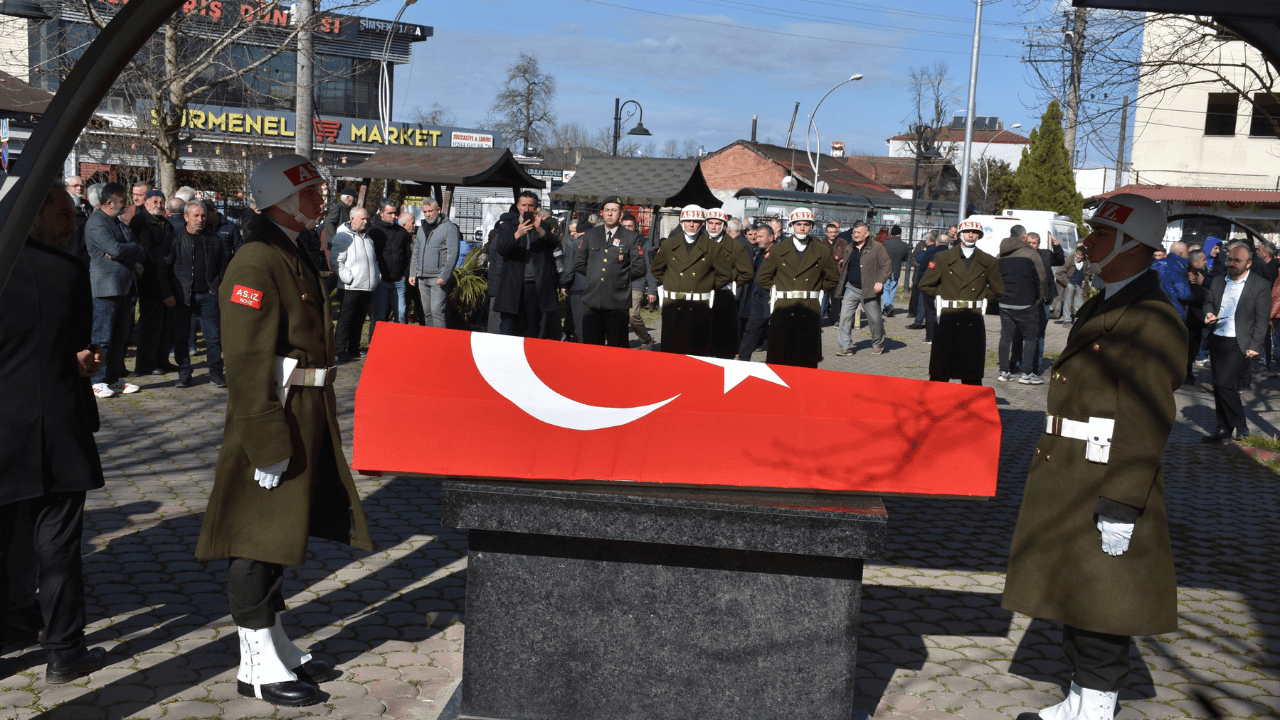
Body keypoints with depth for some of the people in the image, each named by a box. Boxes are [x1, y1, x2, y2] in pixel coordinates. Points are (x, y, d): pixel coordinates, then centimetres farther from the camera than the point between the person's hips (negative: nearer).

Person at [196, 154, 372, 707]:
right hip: (273, 422, -10)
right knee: (259, 540, 0)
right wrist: (268, 444, -24)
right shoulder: (256, 262, -17)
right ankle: (258, 666, 9)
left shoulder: (296, 257, 15)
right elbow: (247, 361, -22)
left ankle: (276, 645, 29)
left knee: (280, 535, 17)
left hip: (304, 422, 10)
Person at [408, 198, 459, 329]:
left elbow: (453, 254, -11)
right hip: (422, 278, 7)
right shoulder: (422, 228, 17)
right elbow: (416, 252, 23)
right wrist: (412, 273, 14)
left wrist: (444, 276, -18)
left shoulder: (449, 228, -6)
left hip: (438, 278, -7)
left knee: (437, 310, -13)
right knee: (427, 312, 9)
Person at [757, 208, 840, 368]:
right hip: (783, 311, 0)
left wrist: (819, 291, 12)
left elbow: (833, 278, 20)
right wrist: (776, 291, 6)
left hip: (810, 311, 1)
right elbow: (762, 278, 13)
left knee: (807, 360, -1)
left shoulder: (822, 252, 9)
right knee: (778, 357, -3)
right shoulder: (778, 250, 7)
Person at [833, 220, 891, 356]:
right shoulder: (848, 248, 13)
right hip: (851, 289, 4)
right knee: (845, 317, -6)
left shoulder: (877, 248, -3)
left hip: (869, 291, -4)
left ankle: (878, 345, 25)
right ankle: (846, 347, -2)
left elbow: (887, 265, -6)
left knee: (875, 319, 5)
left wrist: (880, 281, -17)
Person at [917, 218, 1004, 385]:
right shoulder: (942, 258, 5)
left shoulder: (988, 262, 9)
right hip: (948, 320, -1)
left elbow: (998, 290, 19)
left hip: (974, 322, 1)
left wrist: (980, 300, 11)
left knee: (972, 375, 2)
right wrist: (942, 297, 7)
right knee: (939, 372, 1)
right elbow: (925, 285, 11)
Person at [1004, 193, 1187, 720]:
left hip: (1106, 493, -10)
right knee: (1073, 601, 18)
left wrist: (1121, 507, -23)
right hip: (1066, 486, 10)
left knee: (1100, 615, 1)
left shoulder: (1153, 320, -16)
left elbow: (1147, 424, -21)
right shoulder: (1099, 309, 14)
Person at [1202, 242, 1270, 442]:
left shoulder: (1261, 285, -5)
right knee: (1219, 386, 9)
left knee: (1224, 383, -15)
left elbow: (1262, 319, -6)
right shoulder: (1218, 281, 10)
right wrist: (1209, 314, 0)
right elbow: (1209, 302, 24)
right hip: (1217, 341, 6)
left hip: (1240, 344, -6)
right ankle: (1224, 428, 19)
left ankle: (1241, 426, 1)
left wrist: (1255, 347, -12)